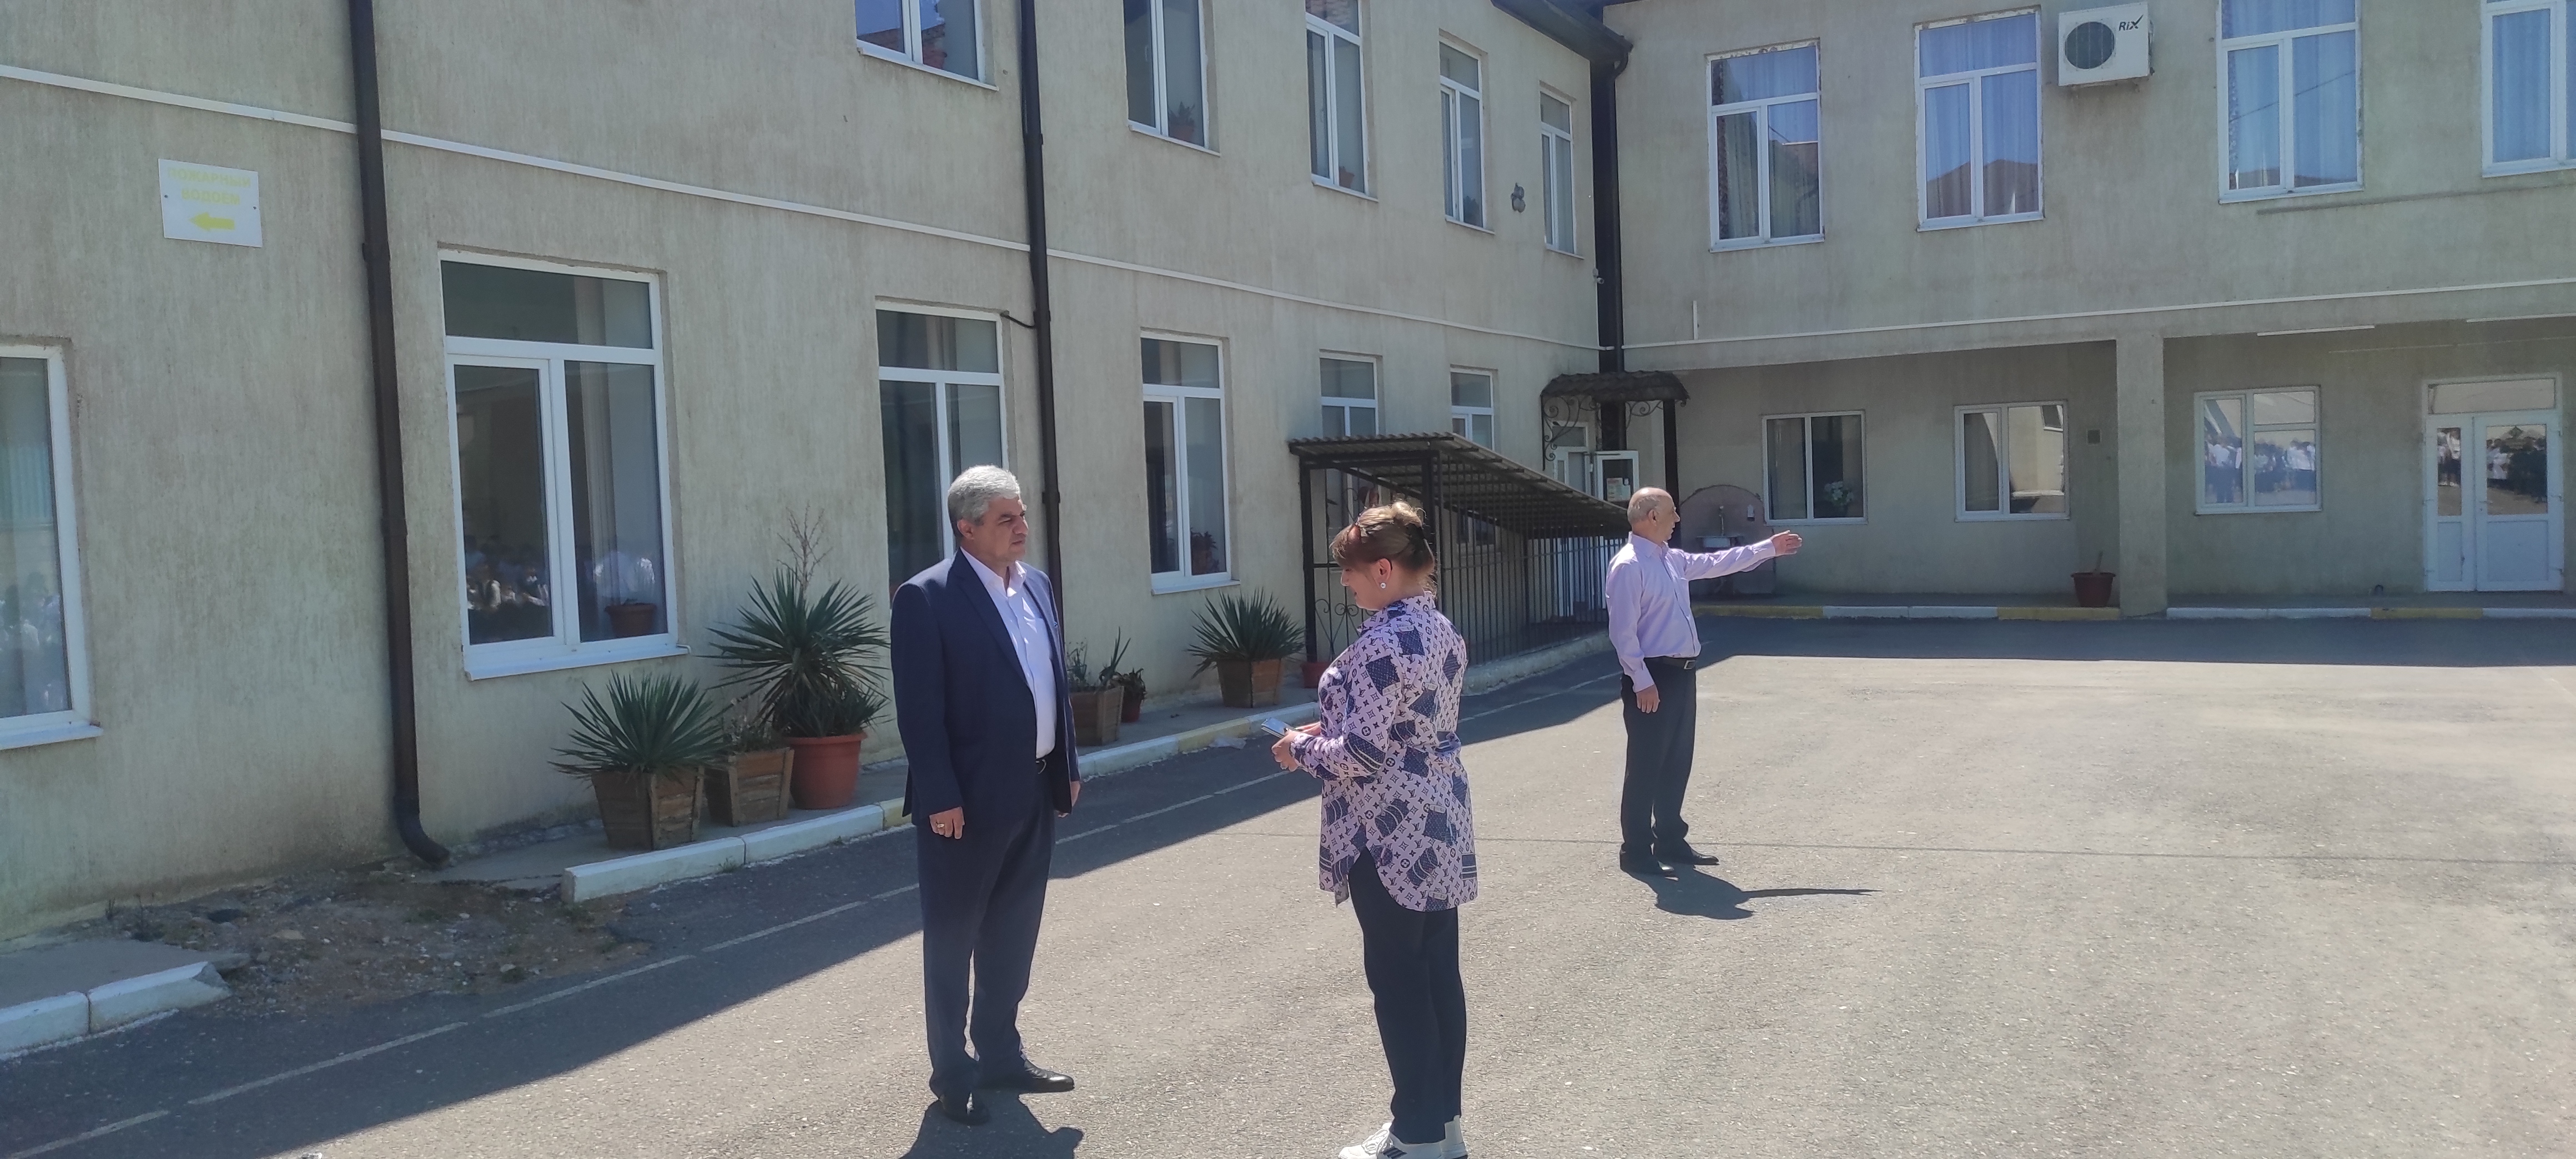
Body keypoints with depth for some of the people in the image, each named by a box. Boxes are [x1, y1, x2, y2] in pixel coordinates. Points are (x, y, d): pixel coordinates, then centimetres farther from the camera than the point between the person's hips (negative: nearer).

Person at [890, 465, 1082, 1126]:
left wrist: (1067, 768, 12)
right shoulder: (927, 598, -14)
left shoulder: (1037, 586, 9)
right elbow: (920, 710, -16)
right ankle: (953, 1073, 21)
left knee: (1014, 934, 18)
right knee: (953, 938, 8)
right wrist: (941, 798, -19)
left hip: (1034, 793, 7)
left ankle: (1000, 1053, 33)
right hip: (970, 799, -7)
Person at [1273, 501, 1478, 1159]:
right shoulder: (1442, 630, 9)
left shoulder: (1383, 644, -21)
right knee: (1439, 974, 13)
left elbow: (1361, 755, -22)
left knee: (1398, 982, 1)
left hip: (1391, 838, -9)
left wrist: (1302, 746, -5)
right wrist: (1330, 732, 12)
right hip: (1441, 828, 9)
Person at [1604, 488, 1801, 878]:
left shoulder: (1672, 560, 13)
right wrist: (1642, 682, -21)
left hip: (1682, 673, 9)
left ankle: (1670, 841, 28)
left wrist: (1768, 549, 32)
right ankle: (1636, 852, 5)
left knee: (1677, 762, 16)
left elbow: (1715, 563, 28)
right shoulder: (1628, 567, -15)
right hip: (1651, 677, -9)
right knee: (1646, 766, -3)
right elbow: (1623, 631, -19)